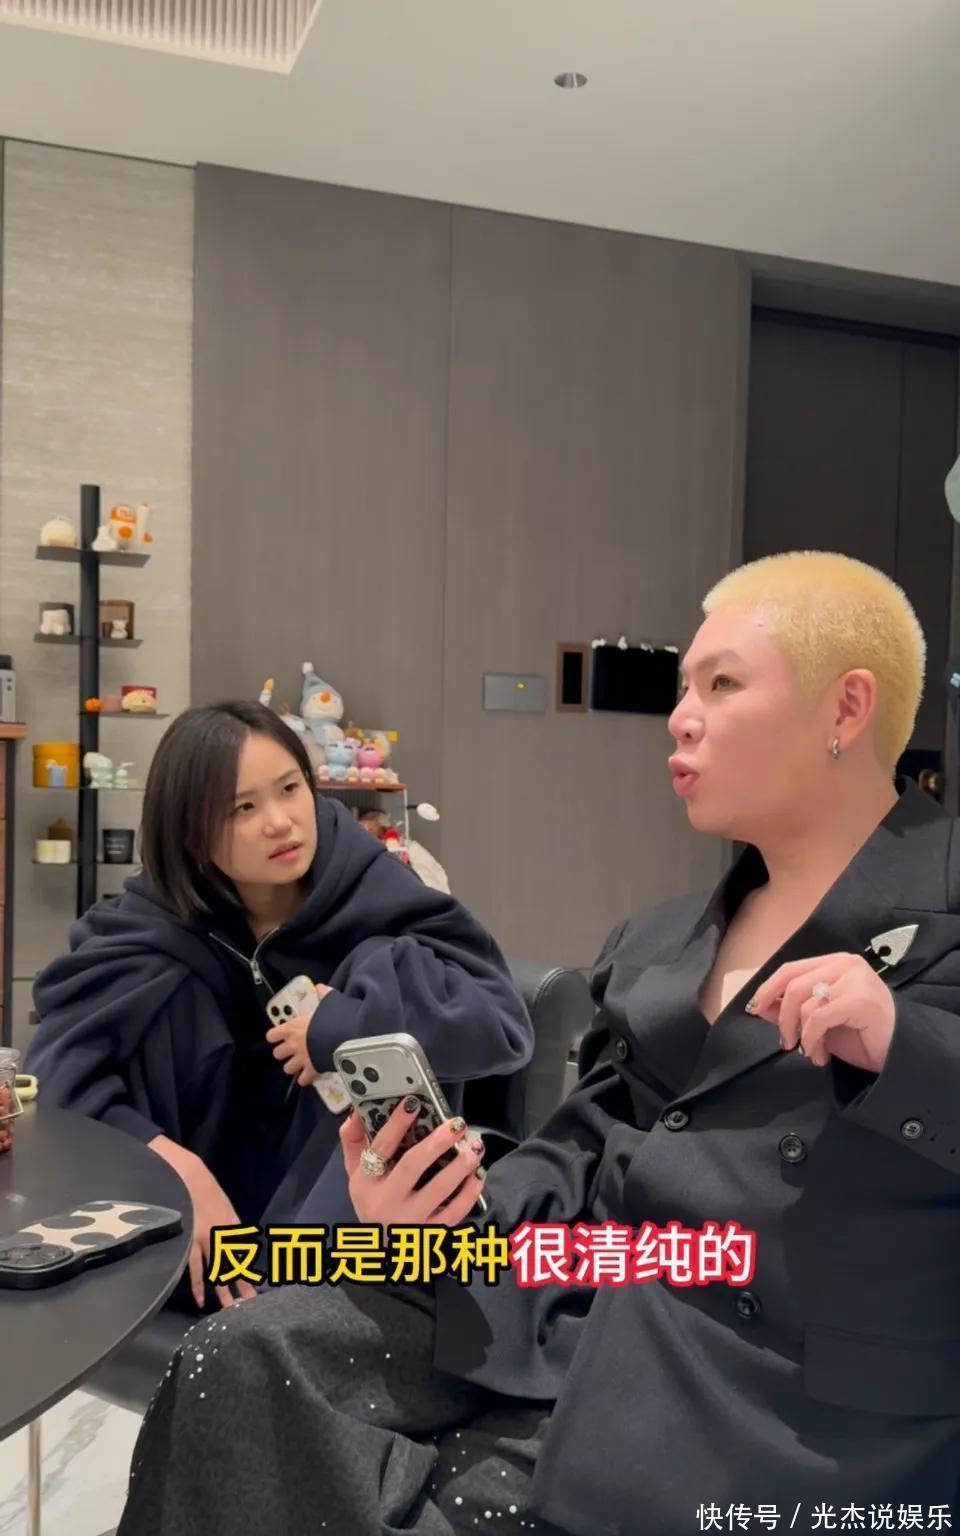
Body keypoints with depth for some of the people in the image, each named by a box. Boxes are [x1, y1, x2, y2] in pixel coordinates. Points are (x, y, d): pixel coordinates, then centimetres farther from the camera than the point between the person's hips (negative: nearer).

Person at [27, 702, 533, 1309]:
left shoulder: (376, 893, -15)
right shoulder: (156, 922, -10)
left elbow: (504, 1020, -25)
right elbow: (63, 1061, -21)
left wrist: (341, 1026, -28)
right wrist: (174, 1166, -33)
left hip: (358, 1201, -1)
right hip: (221, 1190, 2)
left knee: (386, 969, -27)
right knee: (157, 984, -20)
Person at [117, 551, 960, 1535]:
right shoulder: (662, 945, 15)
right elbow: (585, 1149, 12)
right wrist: (448, 1215, -6)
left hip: (781, 1388, -5)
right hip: (583, 1305, 6)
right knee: (255, 1364, -9)